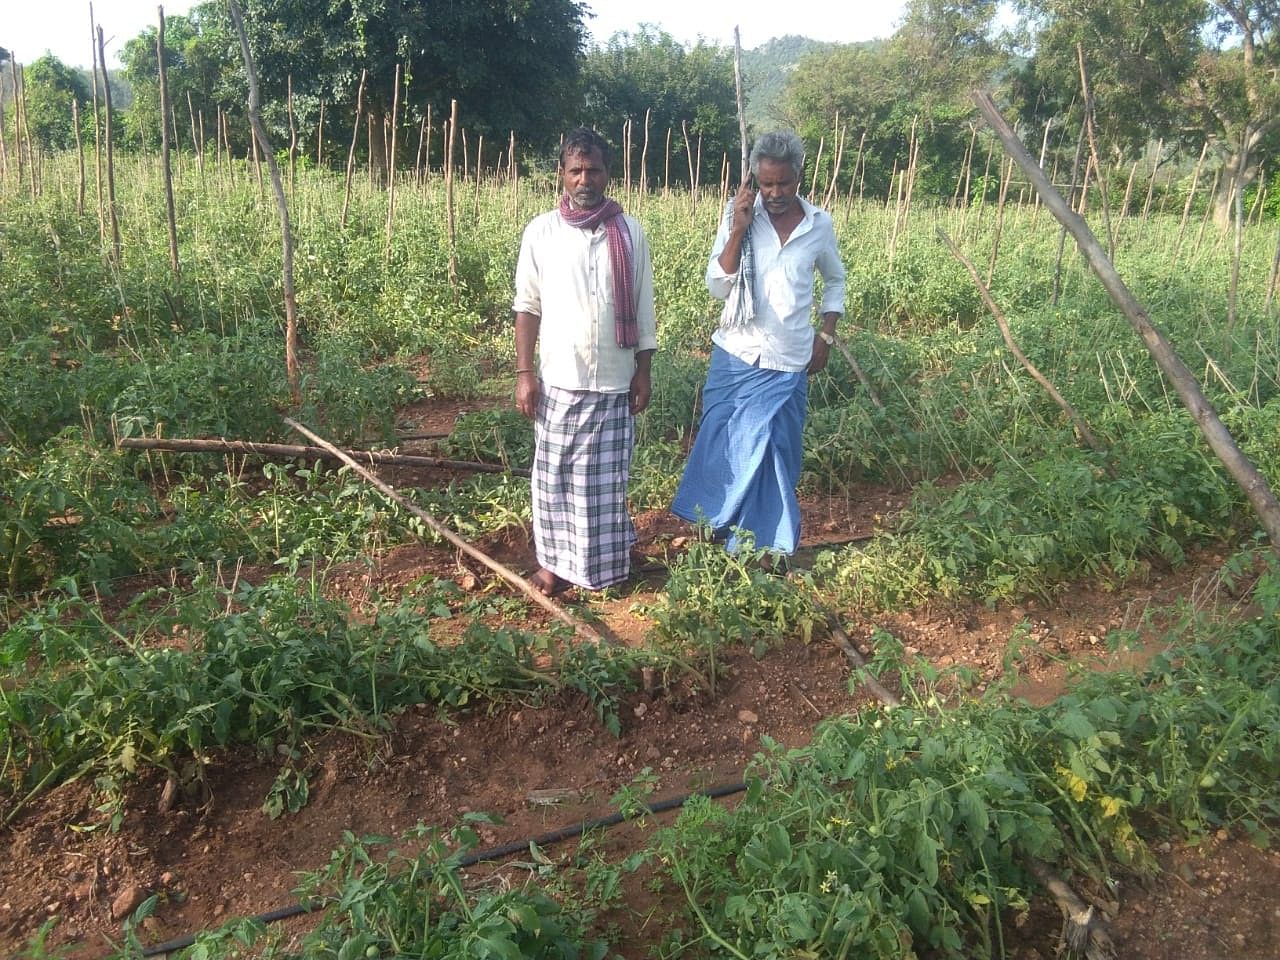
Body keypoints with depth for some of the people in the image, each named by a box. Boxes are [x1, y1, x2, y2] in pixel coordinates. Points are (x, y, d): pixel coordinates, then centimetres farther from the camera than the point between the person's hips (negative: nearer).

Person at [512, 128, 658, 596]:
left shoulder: (630, 233, 0)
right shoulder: (540, 231, -1)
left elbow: (643, 310, 5)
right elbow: (527, 306, 1)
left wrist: (643, 372, 2)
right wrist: (524, 373, -4)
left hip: (614, 382, 0)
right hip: (558, 381, 0)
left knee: (607, 478, 8)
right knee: (554, 475, 7)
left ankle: (605, 563, 24)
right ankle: (555, 560, 23)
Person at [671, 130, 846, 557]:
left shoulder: (820, 224, 0)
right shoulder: (739, 216, -6)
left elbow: (835, 280, 17)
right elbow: (717, 287, -9)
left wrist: (827, 334, 7)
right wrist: (738, 230, -19)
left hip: (787, 365, 1)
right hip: (735, 357, 0)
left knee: (775, 456, 6)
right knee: (722, 447, 8)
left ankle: (767, 544, 21)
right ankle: (709, 526, 27)